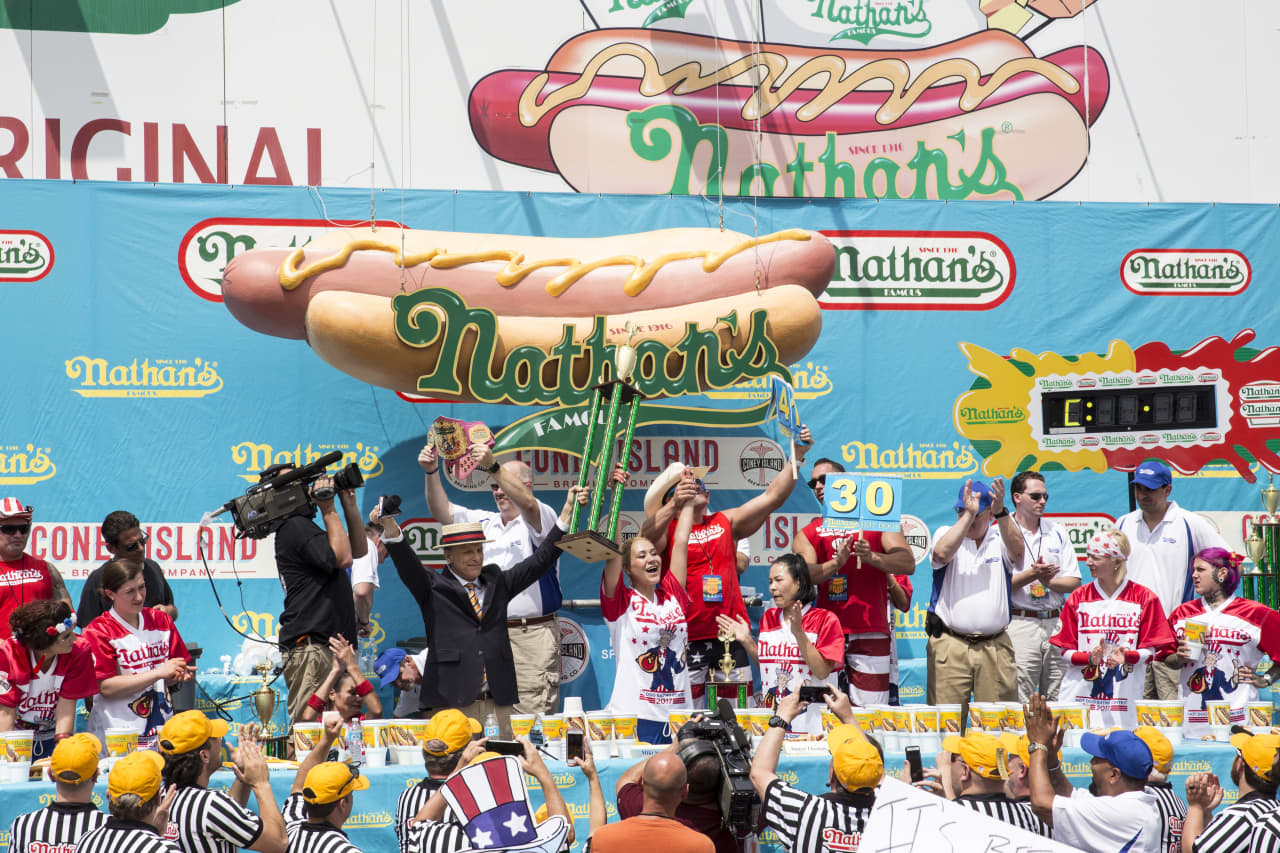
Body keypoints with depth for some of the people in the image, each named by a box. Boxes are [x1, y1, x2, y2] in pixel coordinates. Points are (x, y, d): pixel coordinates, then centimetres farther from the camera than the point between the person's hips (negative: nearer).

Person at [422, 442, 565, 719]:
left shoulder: (542, 518, 0)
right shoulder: (484, 521, 18)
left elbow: (527, 503, -22)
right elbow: (442, 511, 10)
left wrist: (492, 466, -34)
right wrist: (432, 472, -5)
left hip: (532, 636, -6)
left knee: (531, 716, -9)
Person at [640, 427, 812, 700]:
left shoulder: (726, 522, 14)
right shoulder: (666, 529, 1)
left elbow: (772, 496, 8)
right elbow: (648, 536, -23)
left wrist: (797, 455, -1)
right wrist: (674, 506, -40)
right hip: (687, 640, -4)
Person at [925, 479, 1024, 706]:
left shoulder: (1000, 538, 9)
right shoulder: (946, 534, 7)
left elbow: (1017, 553, -13)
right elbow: (941, 554, -16)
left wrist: (1001, 513, -24)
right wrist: (967, 515, -19)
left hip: (996, 647, 1)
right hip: (950, 644, -1)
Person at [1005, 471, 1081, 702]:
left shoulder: (1057, 533, 14)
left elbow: (1074, 582, 9)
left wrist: (1048, 581, -9)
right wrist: (1031, 575, -16)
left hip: (1057, 624, 4)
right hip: (1020, 623, -4)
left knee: (1057, 699, 4)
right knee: (1019, 703, -7)